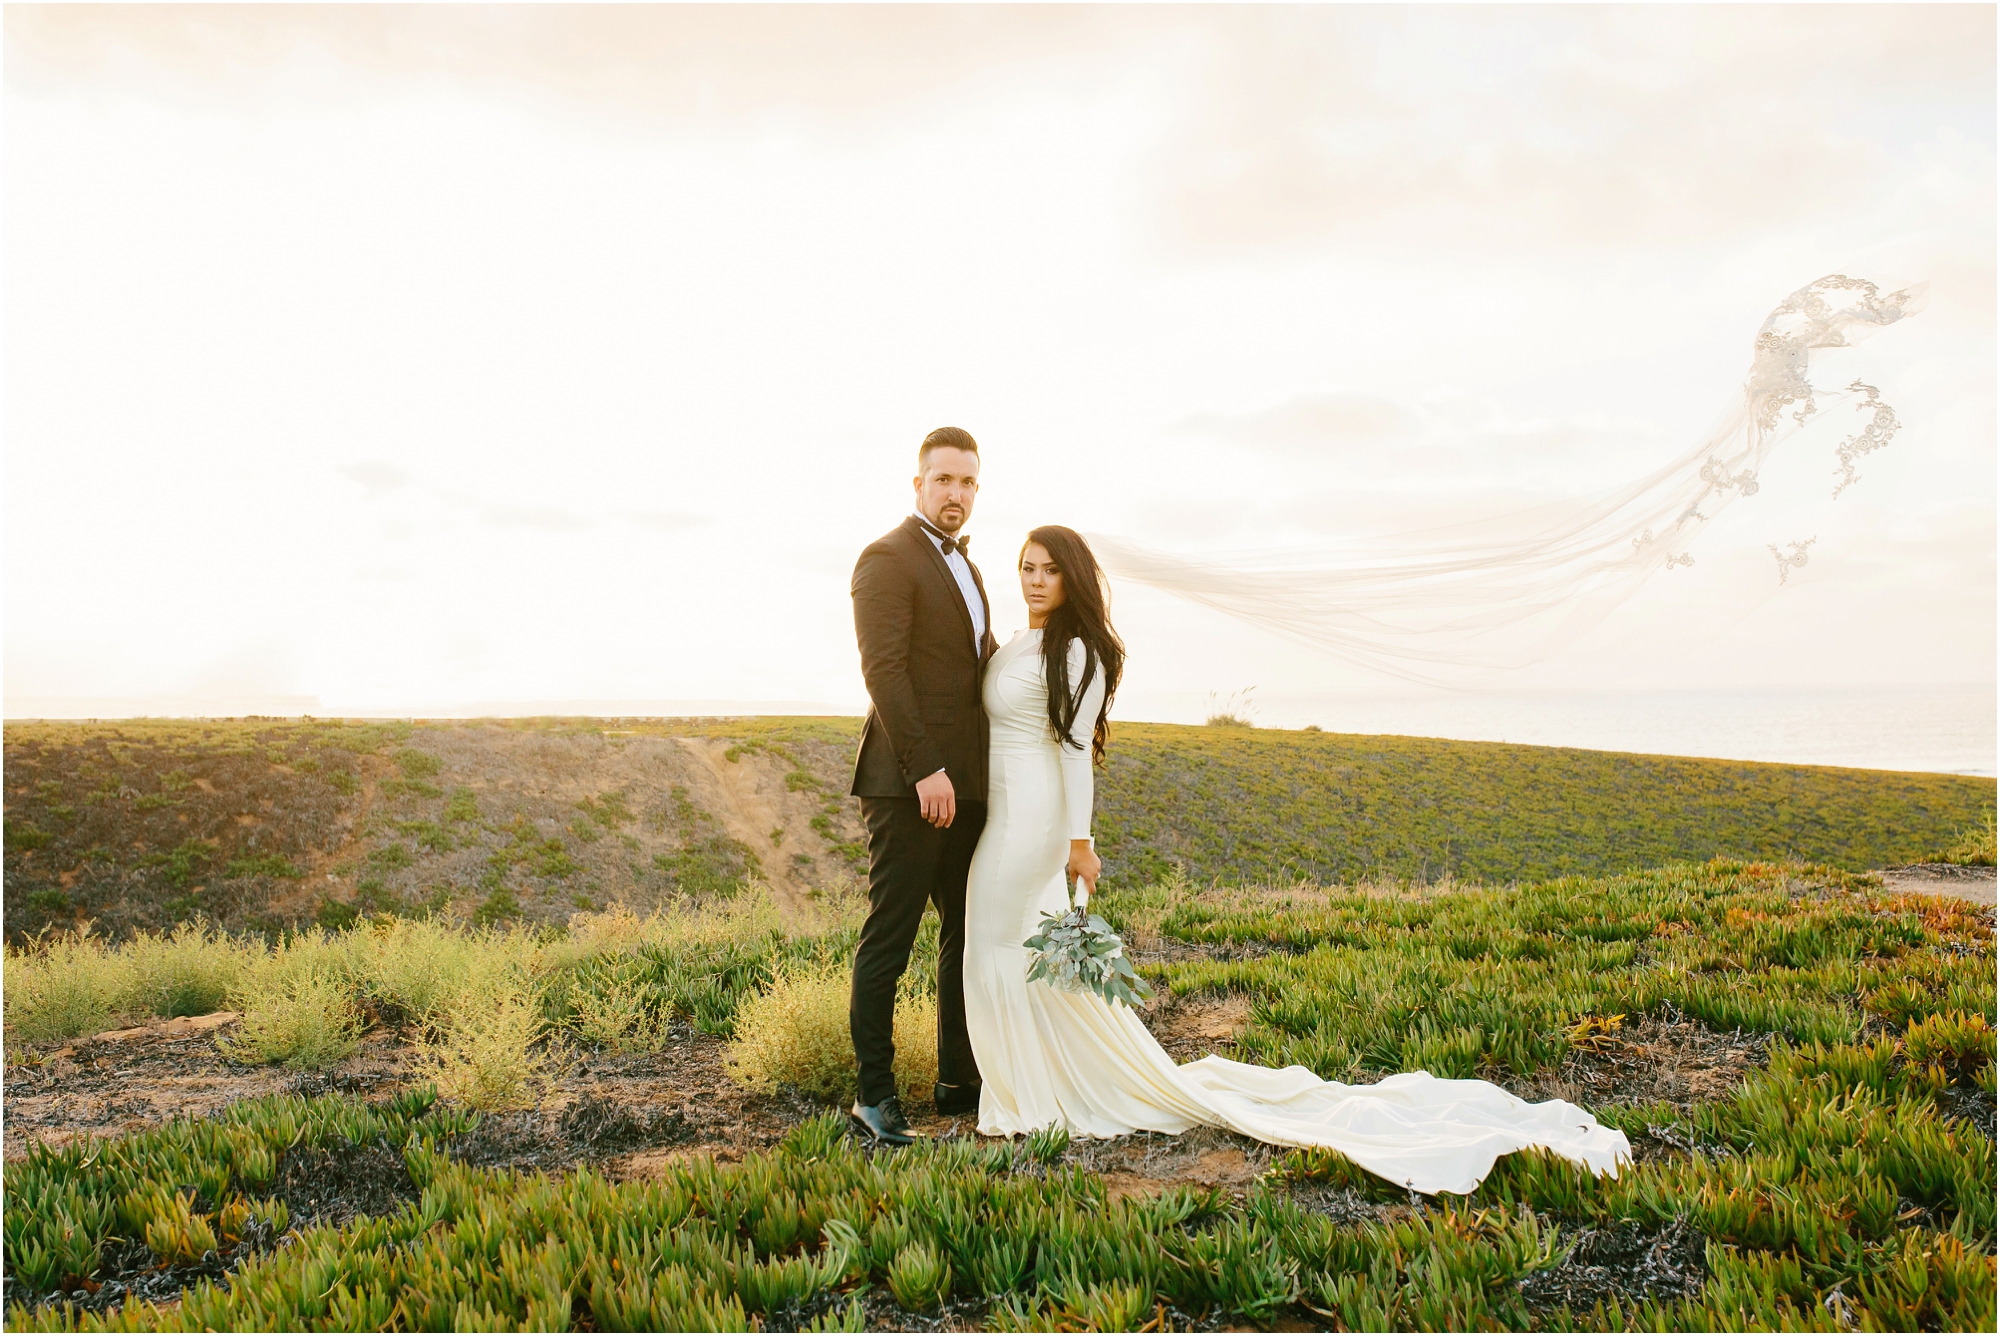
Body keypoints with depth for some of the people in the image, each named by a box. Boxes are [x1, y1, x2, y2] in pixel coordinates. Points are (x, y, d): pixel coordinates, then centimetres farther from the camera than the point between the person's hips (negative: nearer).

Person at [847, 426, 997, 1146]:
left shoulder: (964, 566, 20)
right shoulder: (888, 558, -8)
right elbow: (883, 670, -18)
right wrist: (925, 770, -23)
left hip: (962, 782, 9)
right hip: (907, 784, -9)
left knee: (970, 932, 13)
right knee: (889, 936, -3)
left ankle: (959, 1080, 24)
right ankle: (875, 1093, 6)